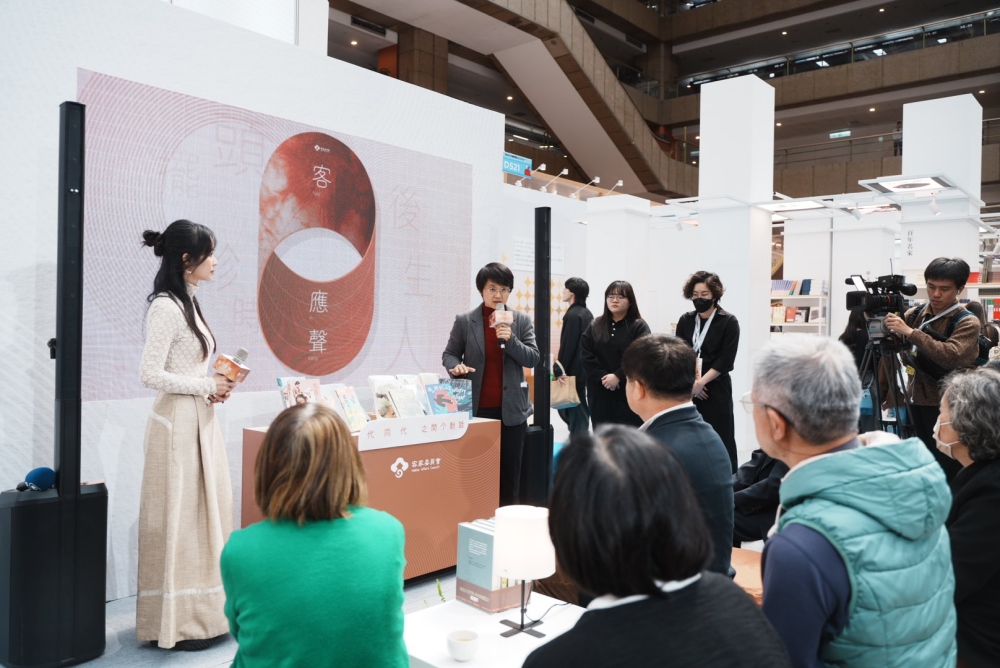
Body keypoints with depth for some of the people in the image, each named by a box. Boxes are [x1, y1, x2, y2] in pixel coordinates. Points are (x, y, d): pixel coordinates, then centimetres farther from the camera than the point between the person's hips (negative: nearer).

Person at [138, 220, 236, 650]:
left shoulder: (187, 302, 13)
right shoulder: (166, 307, -15)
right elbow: (150, 374, -20)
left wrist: (214, 387, 5)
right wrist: (206, 387, -14)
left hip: (200, 421, 9)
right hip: (178, 423, -9)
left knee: (204, 512, 14)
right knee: (179, 517, 0)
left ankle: (200, 613, 26)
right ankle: (176, 623, 13)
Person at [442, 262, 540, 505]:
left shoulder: (522, 321, 4)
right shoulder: (464, 321, 0)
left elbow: (533, 358, 0)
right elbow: (449, 354, 6)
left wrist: (510, 340, -17)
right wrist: (456, 366, -17)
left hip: (511, 408, 1)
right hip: (477, 408, -1)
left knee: (510, 471, 9)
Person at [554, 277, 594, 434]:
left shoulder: (572, 315, -16)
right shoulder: (587, 313, 13)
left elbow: (567, 346, -19)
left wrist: (559, 371, -16)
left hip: (574, 370, -10)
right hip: (584, 369, 10)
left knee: (574, 409, -4)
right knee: (581, 408, 16)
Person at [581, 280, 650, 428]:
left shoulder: (639, 326, 0)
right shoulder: (595, 326, 11)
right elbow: (587, 356, 1)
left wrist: (618, 376, -18)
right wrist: (603, 377, -13)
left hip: (629, 393, -3)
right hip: (600, 392, 4)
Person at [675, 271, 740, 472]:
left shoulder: (728, 322, -2)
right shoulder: (685, 321, 9)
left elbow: (725, 361, -8)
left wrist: (701, 382, -16)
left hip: (716, 389, -3)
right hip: (688, 390, 3)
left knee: (720, 440, 0)